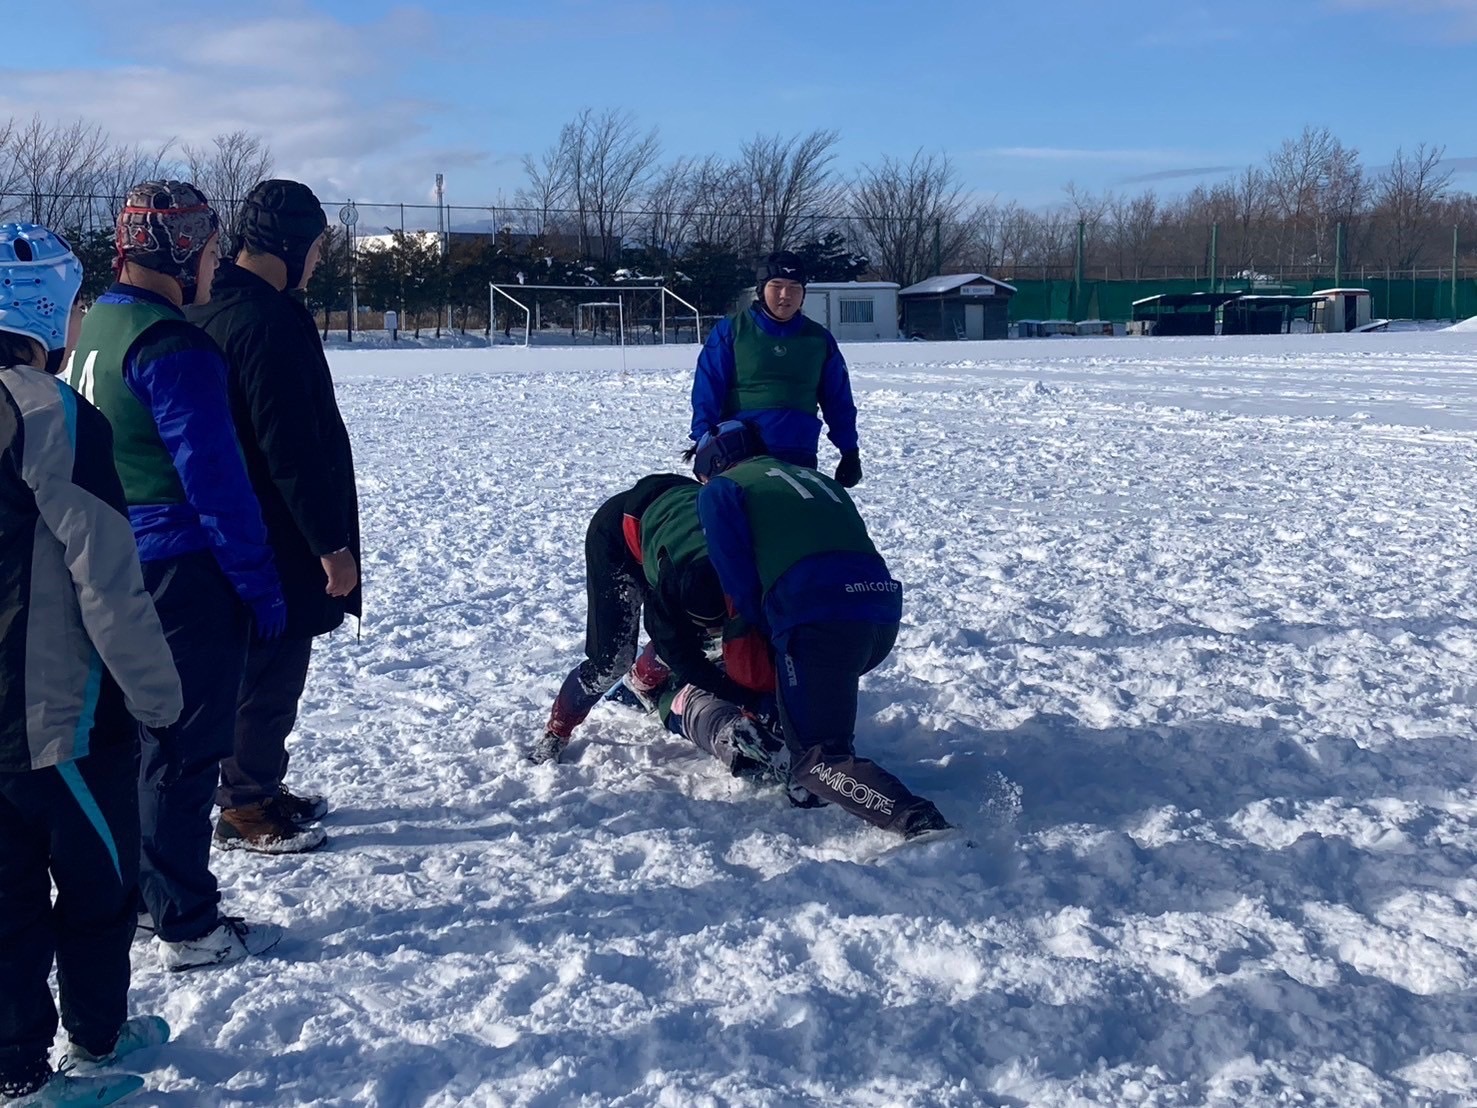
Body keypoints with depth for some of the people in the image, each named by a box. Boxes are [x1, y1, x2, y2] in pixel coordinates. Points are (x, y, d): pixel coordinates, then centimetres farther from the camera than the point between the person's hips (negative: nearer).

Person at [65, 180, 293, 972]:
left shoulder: (92, 328, 9)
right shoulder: (171, 348, -20)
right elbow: (216, 480, -21)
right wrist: (261, 585, -14)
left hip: (118, 570, 9)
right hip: (184, 573, -9)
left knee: (134, 733, 20)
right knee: (185, 749, 0)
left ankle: (135, 892, 33)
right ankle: (189, 927, 9)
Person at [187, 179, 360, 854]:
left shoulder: (206, 312, 10)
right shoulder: (270, 321, -21)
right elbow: (293, 448, -24)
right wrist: (331, 542, -19)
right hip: (276, 541, -10)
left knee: (259, 666, 19)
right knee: (271, 673, 2)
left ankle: (258, 791, 31)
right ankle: (247, 812, 13)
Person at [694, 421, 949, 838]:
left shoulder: (721, 490, 14)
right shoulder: (816, 479, 34)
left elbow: (739, 583, 4)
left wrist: (772, 631, 19)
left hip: (819, 618, -7)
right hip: (884, 612, 7)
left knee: (817, 760, -4)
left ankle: (920, 823, -24)